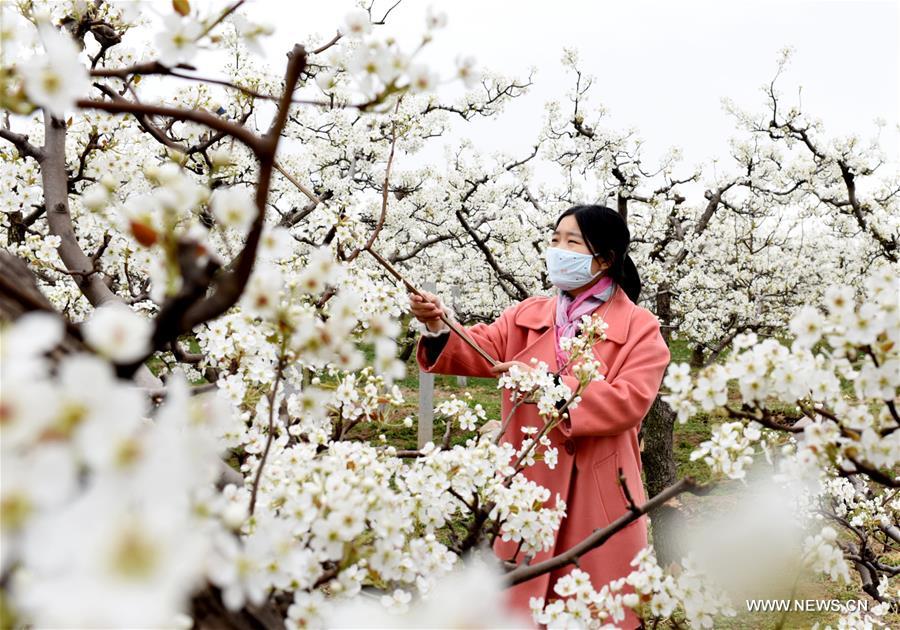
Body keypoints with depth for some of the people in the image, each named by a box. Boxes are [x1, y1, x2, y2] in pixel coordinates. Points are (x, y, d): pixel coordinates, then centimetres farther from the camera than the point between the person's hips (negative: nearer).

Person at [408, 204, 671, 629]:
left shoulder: (639, 327, -4)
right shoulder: (526, 315, 10)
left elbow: (629, 400, -16)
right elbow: (479, 350, -2)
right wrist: (439, 328, -23)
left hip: (598, 492, -3)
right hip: (528, 483, 3)